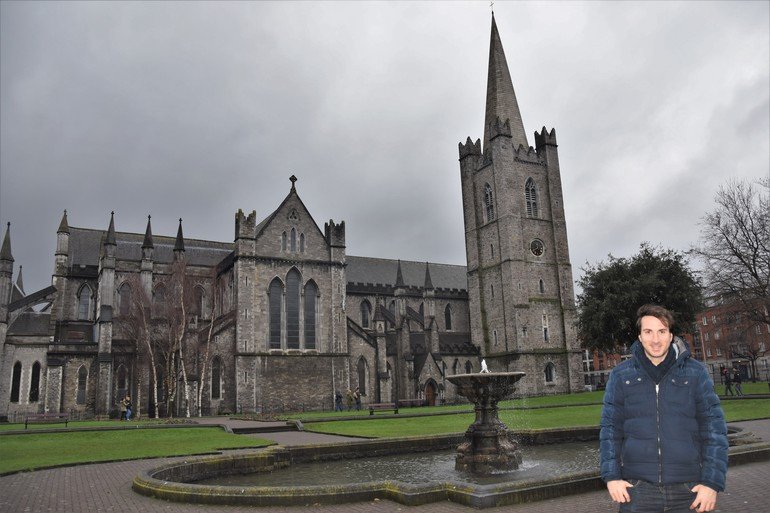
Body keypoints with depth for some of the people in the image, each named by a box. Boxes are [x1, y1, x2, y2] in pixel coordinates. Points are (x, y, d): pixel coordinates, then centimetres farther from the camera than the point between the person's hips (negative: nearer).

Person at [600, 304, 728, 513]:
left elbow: (714, 428, 0)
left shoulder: (696, 373, 2)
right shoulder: (620, 375, 2)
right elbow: (610, 428, 2)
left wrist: (712, 482, -6)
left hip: (688, 488, 0)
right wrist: (611, 476, -5)